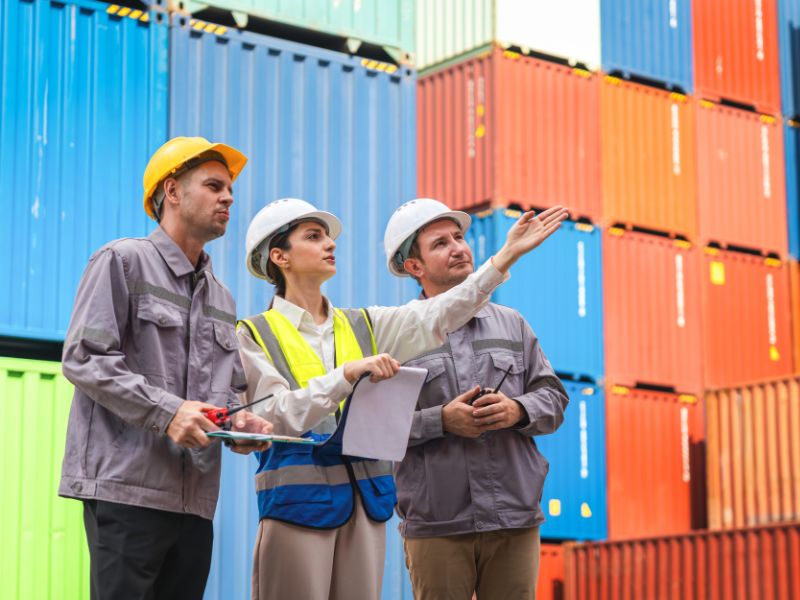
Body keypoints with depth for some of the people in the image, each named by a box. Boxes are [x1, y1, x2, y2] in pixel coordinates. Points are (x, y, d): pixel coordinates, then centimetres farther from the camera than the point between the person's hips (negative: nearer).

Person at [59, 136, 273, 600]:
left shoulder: (222, 299, 24)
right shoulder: (124, 261, 1)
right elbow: (83, 358, -8)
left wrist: (240, 420, 1)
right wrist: (165, 410, -17)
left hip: (196, 501, 7)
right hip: (126, 489, -7)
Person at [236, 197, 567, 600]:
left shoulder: (363, 325, 16)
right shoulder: (254, 335, 1)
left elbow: (436, 317, 2)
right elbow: (278, 415, -11)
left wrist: (506, 255, -6)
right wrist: (349, 373, -22)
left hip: (366, 496, 5)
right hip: (298, 498, -5)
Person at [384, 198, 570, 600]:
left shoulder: (510, 323, 15)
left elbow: (553, 396, 13)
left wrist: (518, 411, -8)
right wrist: (441, 420, -17)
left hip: (515, 520, 3)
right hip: (436, 525, -3)